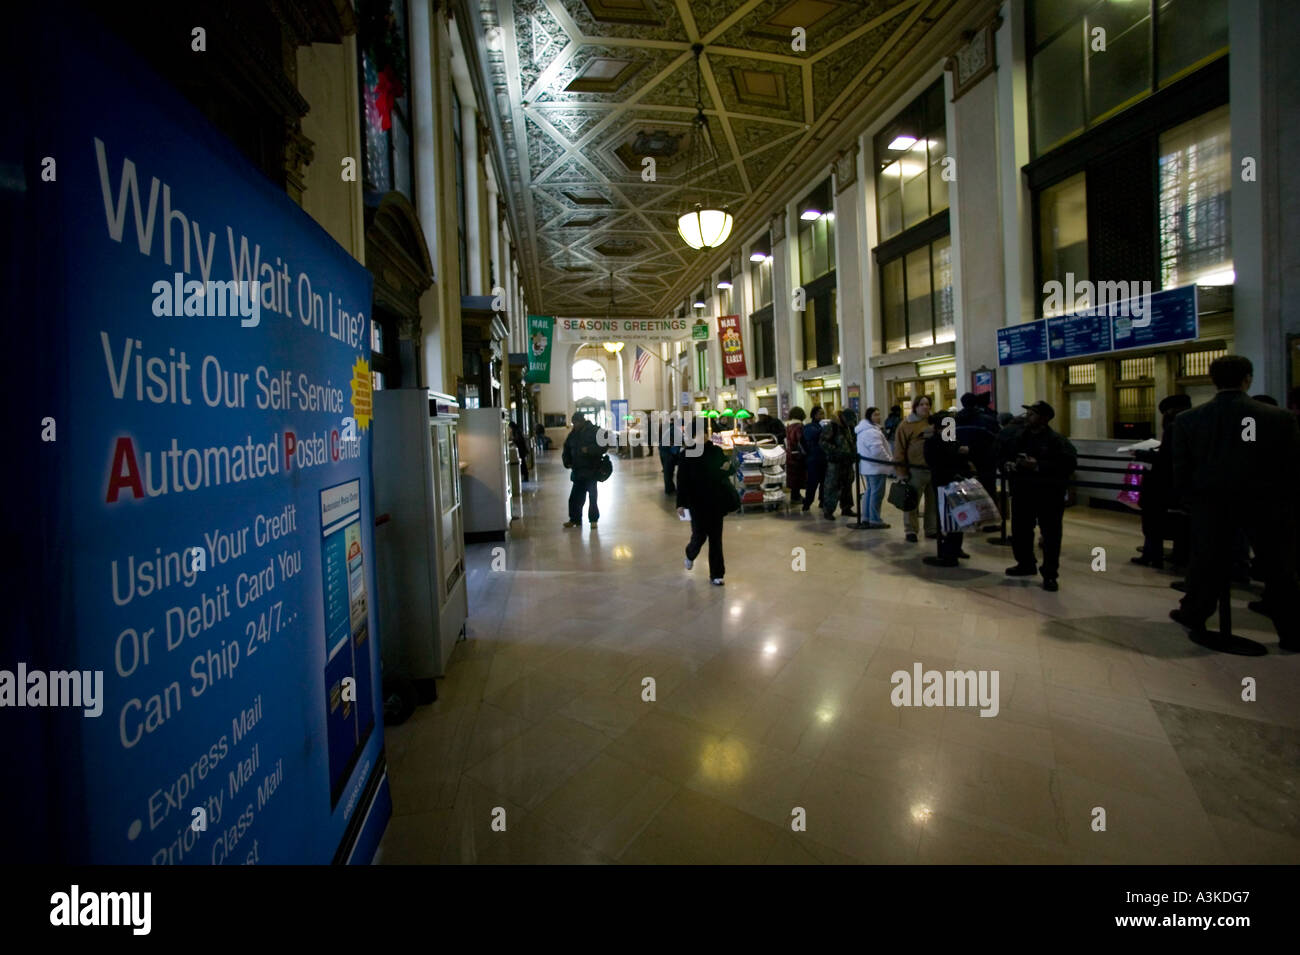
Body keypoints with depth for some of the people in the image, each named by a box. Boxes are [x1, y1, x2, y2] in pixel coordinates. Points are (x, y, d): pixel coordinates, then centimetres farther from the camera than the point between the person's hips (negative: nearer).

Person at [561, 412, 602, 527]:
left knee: (592, 495, 3)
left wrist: (589, 450, -24)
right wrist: (567, 462, 4)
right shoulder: (573, 433, 10)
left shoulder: (594, 431, -6)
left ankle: (593, 519, 14)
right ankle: (574, 519, 15)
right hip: (578, 470, 5)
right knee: (575, 496, 4)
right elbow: (567, 449, 18)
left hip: (591, 470, -5)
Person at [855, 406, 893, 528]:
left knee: (870, 491, 17)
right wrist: (890, 460, -14)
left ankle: (866, 518, 22)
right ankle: (875, 521, -1)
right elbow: (878, 450, -27)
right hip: (876, 466, -11)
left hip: (869, 466, 11)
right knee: (877, 493, -5)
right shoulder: (872, 431, -21)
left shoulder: (864, 429, 14)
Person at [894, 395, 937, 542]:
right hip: (915, 471, -5)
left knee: (934, 502, 13)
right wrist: (901, 472, -11)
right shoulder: (906, 424, -6)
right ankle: (911, 531, 14)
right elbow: (899, 450, -8)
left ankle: (932, 529, 26)